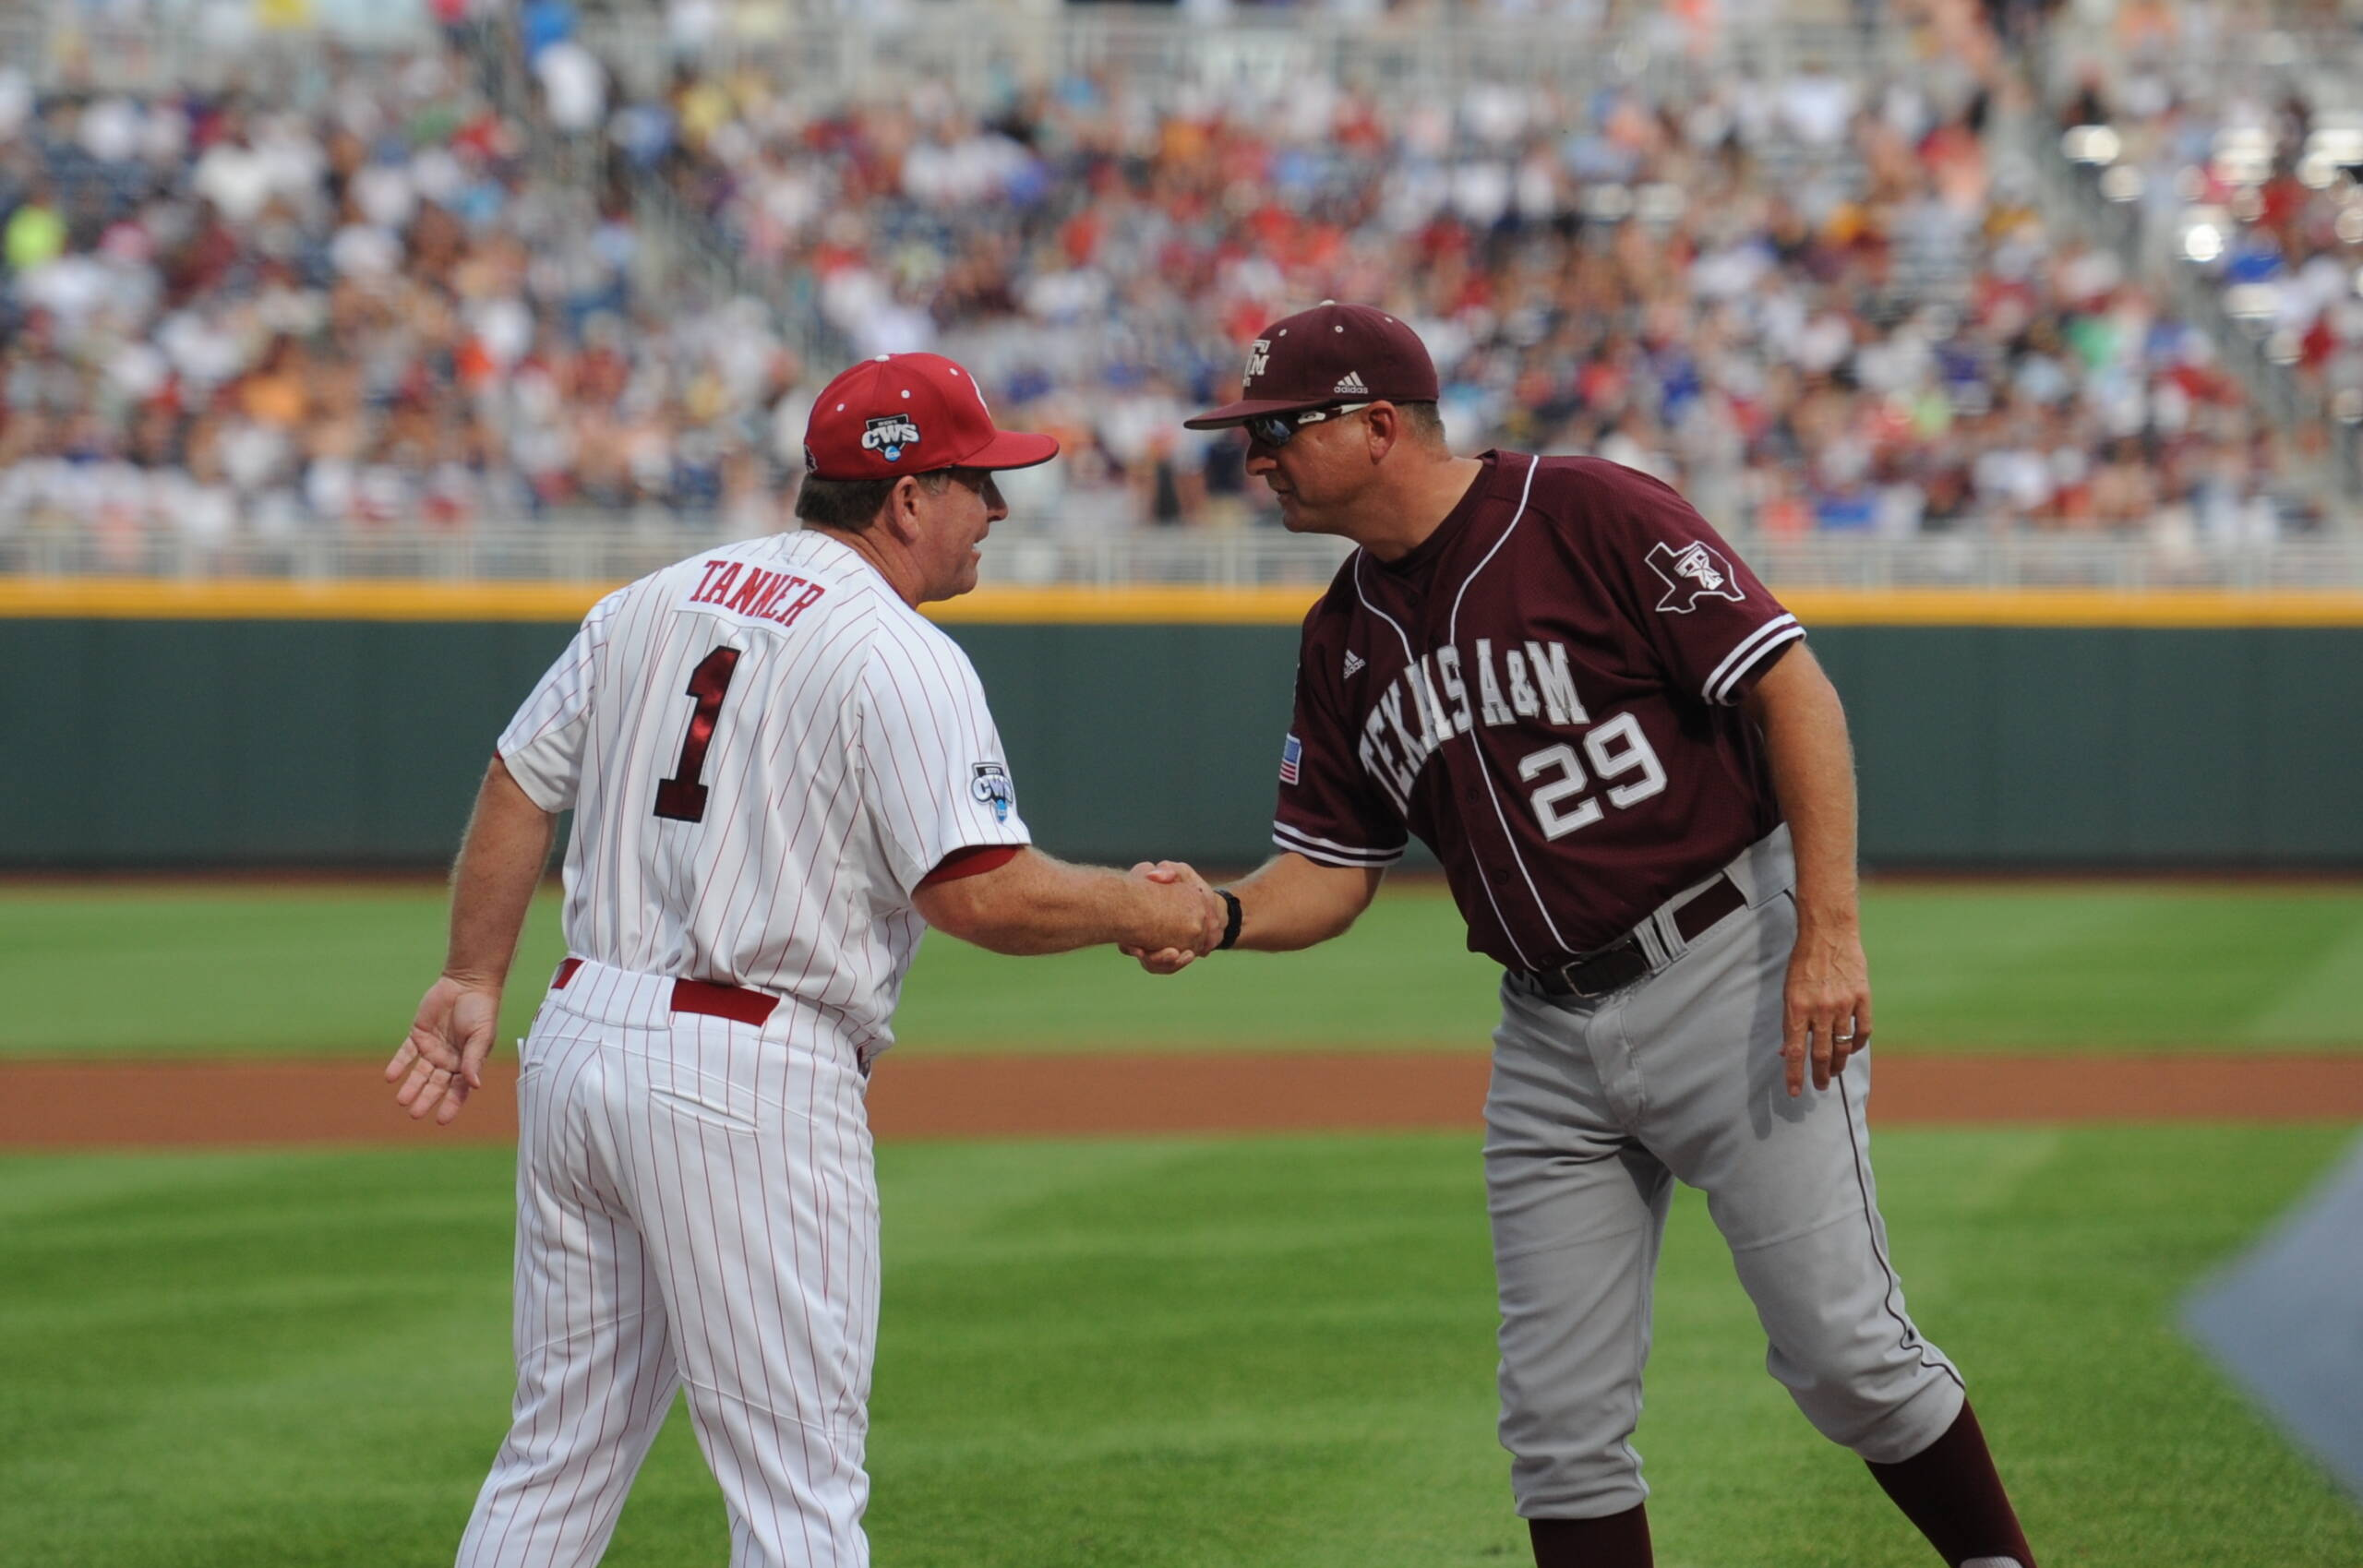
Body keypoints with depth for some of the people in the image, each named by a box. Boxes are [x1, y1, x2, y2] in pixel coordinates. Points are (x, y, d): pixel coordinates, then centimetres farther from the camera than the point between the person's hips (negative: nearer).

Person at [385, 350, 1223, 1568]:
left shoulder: (651, 602, 14)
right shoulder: (900, 659, -9)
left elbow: (519, 787, 16)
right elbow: (981, 893, -17)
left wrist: (476, 981, 20)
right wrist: (1143, 910, -3)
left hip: (577, 1042, 8)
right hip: (752, 1076, -8)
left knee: (563, 1445, 15)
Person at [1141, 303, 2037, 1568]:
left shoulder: (1590, 516, -11)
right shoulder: (1348, 638, 11)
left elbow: (1793, 690, -15)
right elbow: (1331, 870, 14)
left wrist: (1829, 931, -21)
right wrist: (1216, 916, -9)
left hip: (1728, 975, -7)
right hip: (1548, 1032, 7)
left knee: (1843, 1350, -7)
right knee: (1558, 1420, 3)